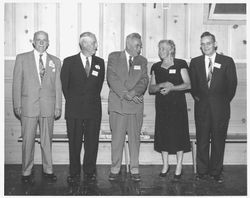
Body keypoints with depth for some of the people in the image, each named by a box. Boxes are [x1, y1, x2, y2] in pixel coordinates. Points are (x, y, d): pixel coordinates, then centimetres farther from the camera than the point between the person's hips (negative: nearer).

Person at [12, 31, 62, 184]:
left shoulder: (55, 61, 10)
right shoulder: (22, 58, 5)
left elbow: (58, 85, 8)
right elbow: (17, 83, 3)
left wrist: (58, 106, 4)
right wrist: (17, 105, -2)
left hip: (48, 107, 2)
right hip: (28, 105, -1)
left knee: (47, 140, 8)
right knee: (28, 141, 3)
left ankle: (48, 170, 21)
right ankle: (26, 172, 15)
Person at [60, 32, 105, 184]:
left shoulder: (100, 62, 8)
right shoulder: (69, 62, 1)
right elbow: (64, 84, 7)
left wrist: (93, 99, 12)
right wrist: (71, 101, 8)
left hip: (93, 109, 2)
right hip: (74, 109, -2)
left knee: (92, 142, 5)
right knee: (74, 142, 4)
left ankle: (90, 171, 19)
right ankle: (74, 173, 16)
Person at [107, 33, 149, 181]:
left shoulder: (142, 61, 13)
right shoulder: (114, 57, 5)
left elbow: (144, 80, 3)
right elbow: (112, 78, -6)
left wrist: (134, 92, -16)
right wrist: (125, 94, -14)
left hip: (136, 104, 2)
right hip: (117, 103, -2)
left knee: (135, 137, 5)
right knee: (117, 137, 2)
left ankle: (135, 169, 15)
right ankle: (115, 168, 14)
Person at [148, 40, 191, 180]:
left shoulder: (180, 64, 0)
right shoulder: (156, 67, 11)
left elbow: (188, 84, -5)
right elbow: (151, 89, 8)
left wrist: (172, 87, -17)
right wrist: (161, 85, -11)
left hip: (178, 105, -3)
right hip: (161, 105, 3)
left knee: (178, 134, -1)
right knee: (163, 134, 4)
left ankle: (179, 166, 10)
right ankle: (165, 165, 19)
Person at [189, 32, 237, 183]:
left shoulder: (227, 61, 2)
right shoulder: (195, 62, 9)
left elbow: (232, 84, 3)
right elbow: (192, 84, 12)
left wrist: (225, 101, 2)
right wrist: (196, 96, 4)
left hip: (220, 107, -1)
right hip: (202, 106, 2)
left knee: (219, 140, 4)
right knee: (202, 140, 5)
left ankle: (216, 172, 16)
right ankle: (202, 171, 15)